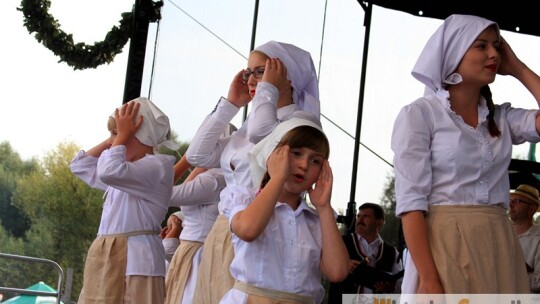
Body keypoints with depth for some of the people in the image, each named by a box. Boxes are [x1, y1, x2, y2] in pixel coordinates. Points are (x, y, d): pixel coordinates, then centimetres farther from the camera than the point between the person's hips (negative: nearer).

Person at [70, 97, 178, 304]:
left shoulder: (158, 165, -7)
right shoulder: (126, 169, 21)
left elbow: (110, 171, -23)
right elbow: (80, 165, 31)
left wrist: (121, 136, -8)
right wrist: (110, 141, 21)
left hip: (135, 260, -9)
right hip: (106, 259, 9)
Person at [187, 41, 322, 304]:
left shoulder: (302, 121, -5)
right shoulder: (250, 124, 19)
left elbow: (261, 133, -26)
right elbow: (198, 156, 15)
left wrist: (268, 89, -9)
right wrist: (230, 104, 13)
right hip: (222, 232, 8)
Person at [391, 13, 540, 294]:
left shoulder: (501, 118, 15)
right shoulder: (419, 114, -3)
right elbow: (411, 202, -11)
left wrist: (516, 68, 8)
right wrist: (428, 280, -20)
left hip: (499, 248, 5)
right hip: (445, 246, -5)